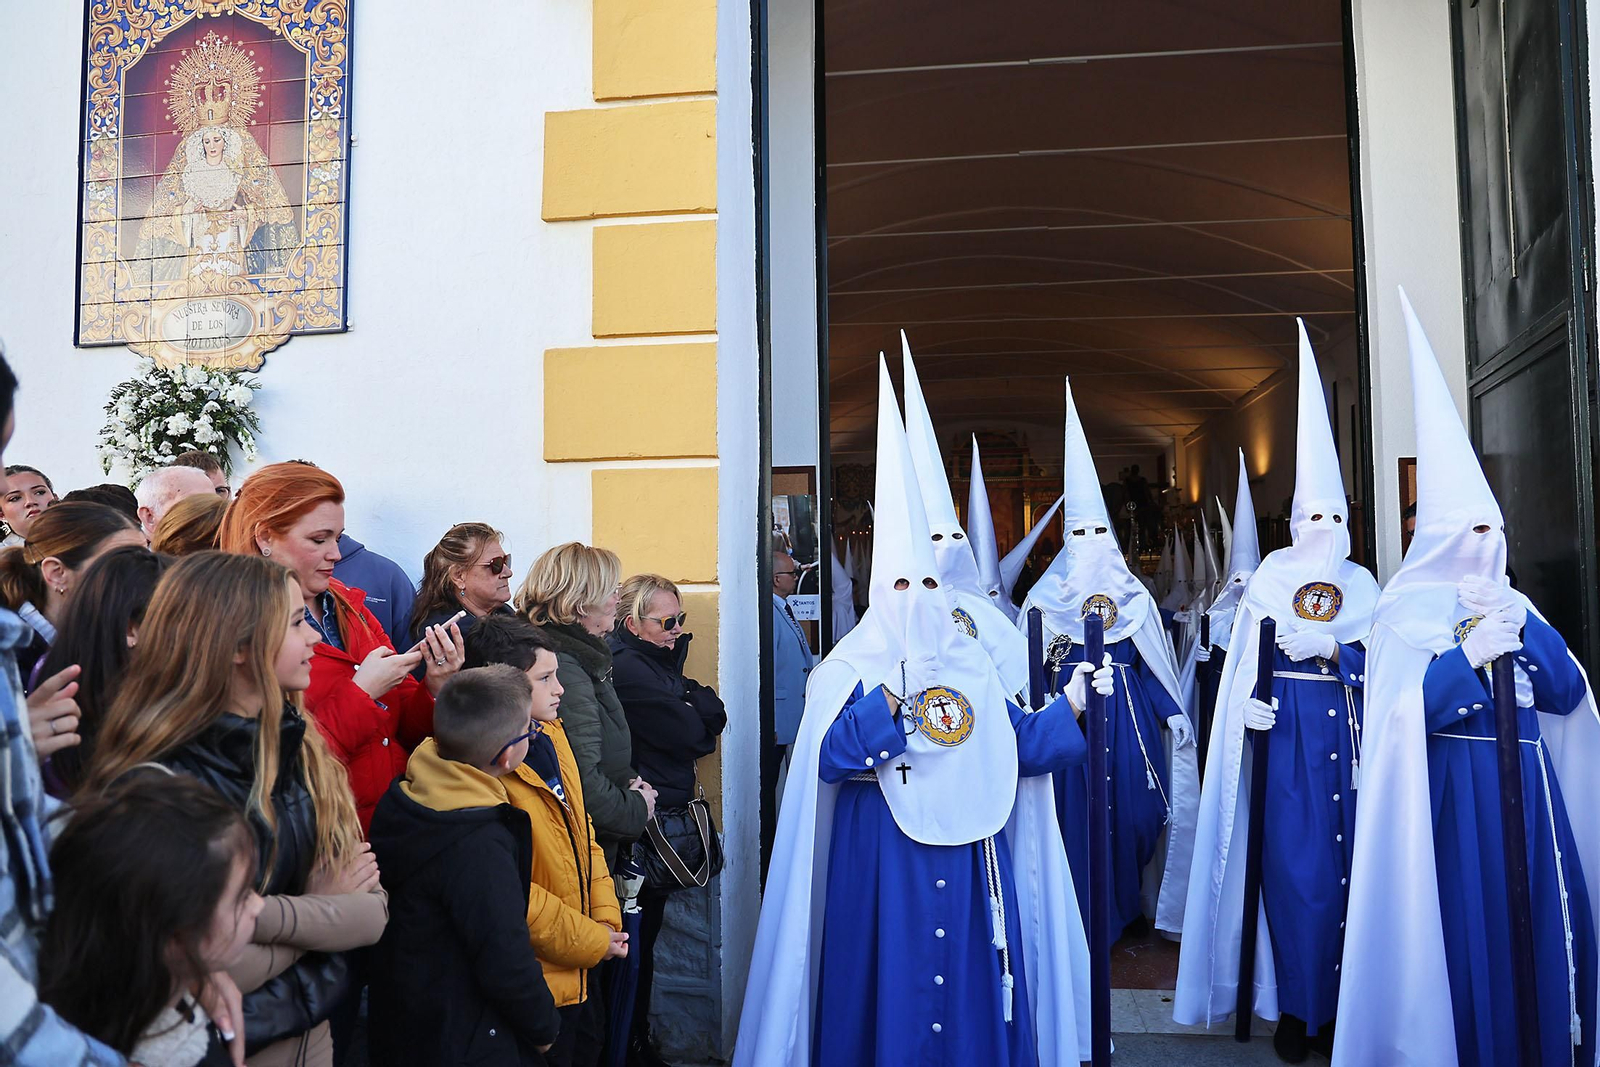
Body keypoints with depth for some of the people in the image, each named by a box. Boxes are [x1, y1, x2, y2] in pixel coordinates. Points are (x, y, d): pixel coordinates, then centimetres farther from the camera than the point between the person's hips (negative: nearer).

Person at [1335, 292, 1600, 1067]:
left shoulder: (1513, 604, 13)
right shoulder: (1406, 612, -5)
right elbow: (1403, 714, -16)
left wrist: (1522, 627, -7)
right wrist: (1469, 652, -21)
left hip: (1524, 792, 6)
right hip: (1449, 796, -5)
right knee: (1466, 932, -3)